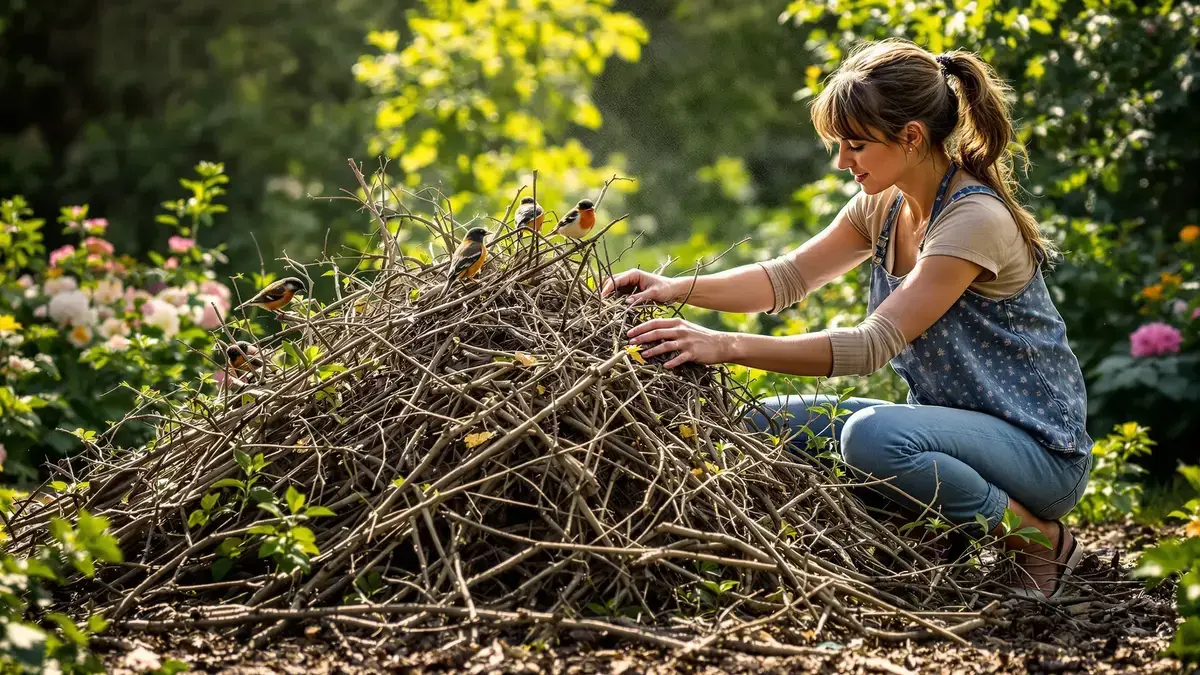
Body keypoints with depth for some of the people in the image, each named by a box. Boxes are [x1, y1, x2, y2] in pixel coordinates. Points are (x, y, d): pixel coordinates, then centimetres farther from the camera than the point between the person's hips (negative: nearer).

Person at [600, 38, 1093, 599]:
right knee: (771, 422, -4)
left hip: (1039, 448, -8)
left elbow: (872, 345, -29)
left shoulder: (976, 221, -23)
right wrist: (679, 289, -11)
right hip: (957, 425, 8)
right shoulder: (885, 206, 4)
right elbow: (789, 277, 5)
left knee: (871, 434, -35)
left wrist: (728, 347, -33)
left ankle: (1038, 537, -12)